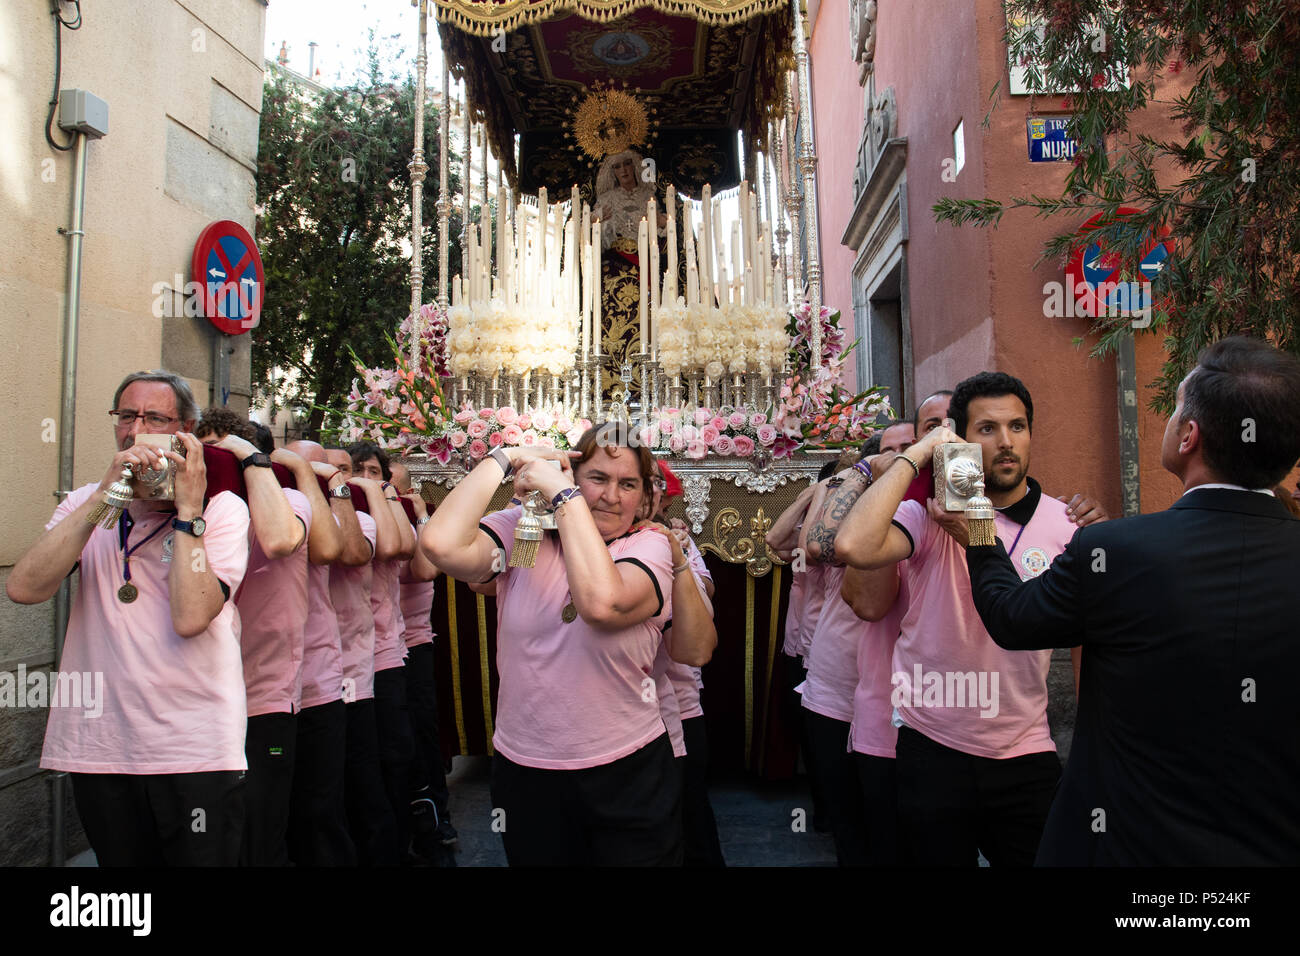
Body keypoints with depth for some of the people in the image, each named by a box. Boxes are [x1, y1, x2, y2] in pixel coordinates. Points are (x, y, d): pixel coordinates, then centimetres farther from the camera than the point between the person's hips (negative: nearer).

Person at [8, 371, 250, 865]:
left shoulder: (222, 508, -4)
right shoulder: (89, 503, 8)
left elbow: (190, 617, -19)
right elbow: (23, 588, -10)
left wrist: (187, 509, -16)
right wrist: (105, 497, -14)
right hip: (98, 748, 4)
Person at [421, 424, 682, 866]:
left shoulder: (649, 546, -6)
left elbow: (602, 604, -29)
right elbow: (441, 544, -22)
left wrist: (562, 494, -23)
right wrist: (505, 460, -14)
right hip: (525, 774, 1)